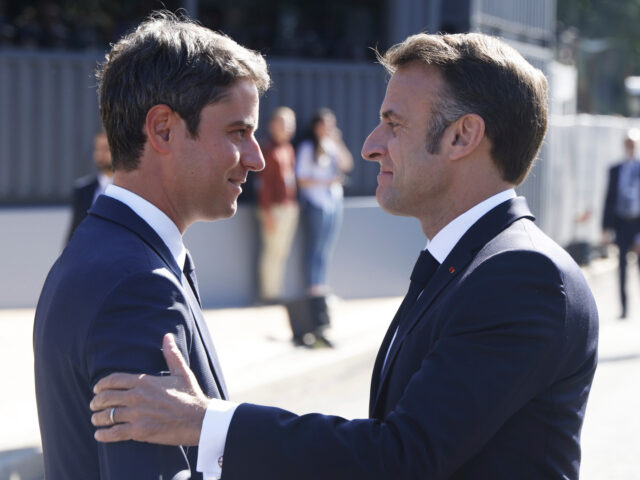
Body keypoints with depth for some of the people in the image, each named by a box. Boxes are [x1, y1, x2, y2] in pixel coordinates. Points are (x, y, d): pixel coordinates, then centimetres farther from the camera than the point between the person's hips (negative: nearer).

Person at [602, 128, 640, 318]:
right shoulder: (615, 170, 9)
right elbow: (609, 199, 8)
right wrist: (607, 228, 2)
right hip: (622, 223, 2)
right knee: (622, 265, 2)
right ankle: (624, 308, 7)